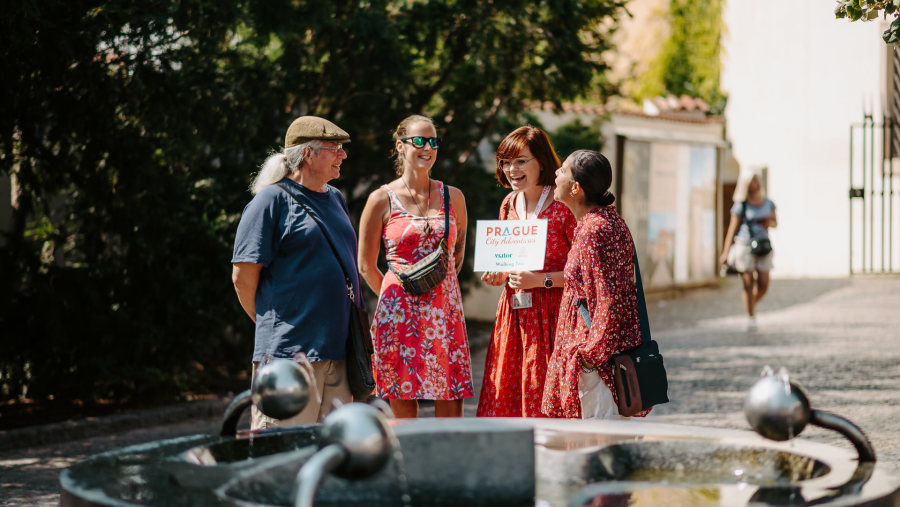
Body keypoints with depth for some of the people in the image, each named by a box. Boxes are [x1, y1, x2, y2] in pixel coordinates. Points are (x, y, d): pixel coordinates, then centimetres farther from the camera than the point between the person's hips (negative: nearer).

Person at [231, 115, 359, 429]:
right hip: (288, 350, -7)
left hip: (338, 349, 8)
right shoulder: (272, 199, -6)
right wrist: (270, 323, 1)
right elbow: (243, 274, -8)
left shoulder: (335, 199, 18)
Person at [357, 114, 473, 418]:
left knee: (451, 410, -1)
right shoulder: (382, 199, 1)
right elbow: (366, 266, 7)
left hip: (446, 311, 3)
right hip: (400, 314, -2)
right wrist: (396, 301, 8)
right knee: (403, 411, -1)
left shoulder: (453, 197, 9)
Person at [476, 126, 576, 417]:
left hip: (552, 314, -6)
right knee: (504, 399, 3)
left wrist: (542, 280, -19)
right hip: (514, 314, 6)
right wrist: (500, 275, 4)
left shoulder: (564, 207, -10)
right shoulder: (509, 205, 11)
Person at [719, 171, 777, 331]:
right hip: (744, 246, -4)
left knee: (763, 285, 1)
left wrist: (769, 222, -8)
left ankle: (753, 304, 30)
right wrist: (725, 252, -9)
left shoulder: (768, 203, 6)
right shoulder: (741, 206, -6)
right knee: (748, 284, -4)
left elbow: (775, 222, 17)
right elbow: (732, 228, -5)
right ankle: (751, 318, 6)